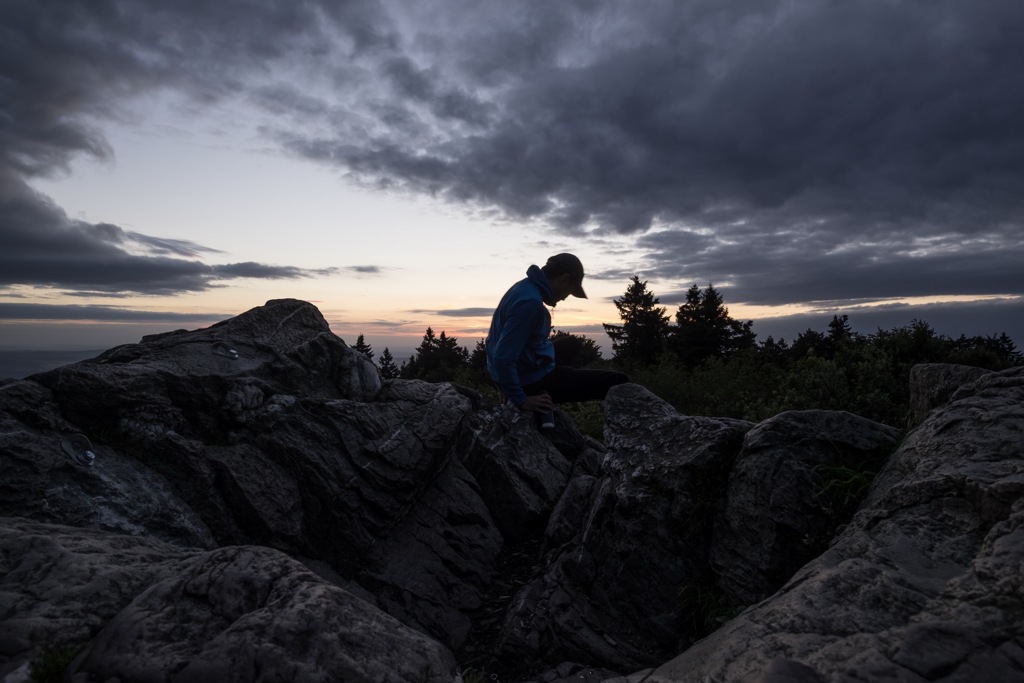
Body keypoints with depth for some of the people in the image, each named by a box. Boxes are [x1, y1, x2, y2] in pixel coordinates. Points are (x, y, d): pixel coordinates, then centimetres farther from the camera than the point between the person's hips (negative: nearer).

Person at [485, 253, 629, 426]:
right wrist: (521, 400, -20)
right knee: (618, 383, -9)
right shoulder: (531, 302, -25)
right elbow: (503, 359, -28)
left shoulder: (526, 288, 6)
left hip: (523, 376, 11)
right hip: (533, 382, -10)